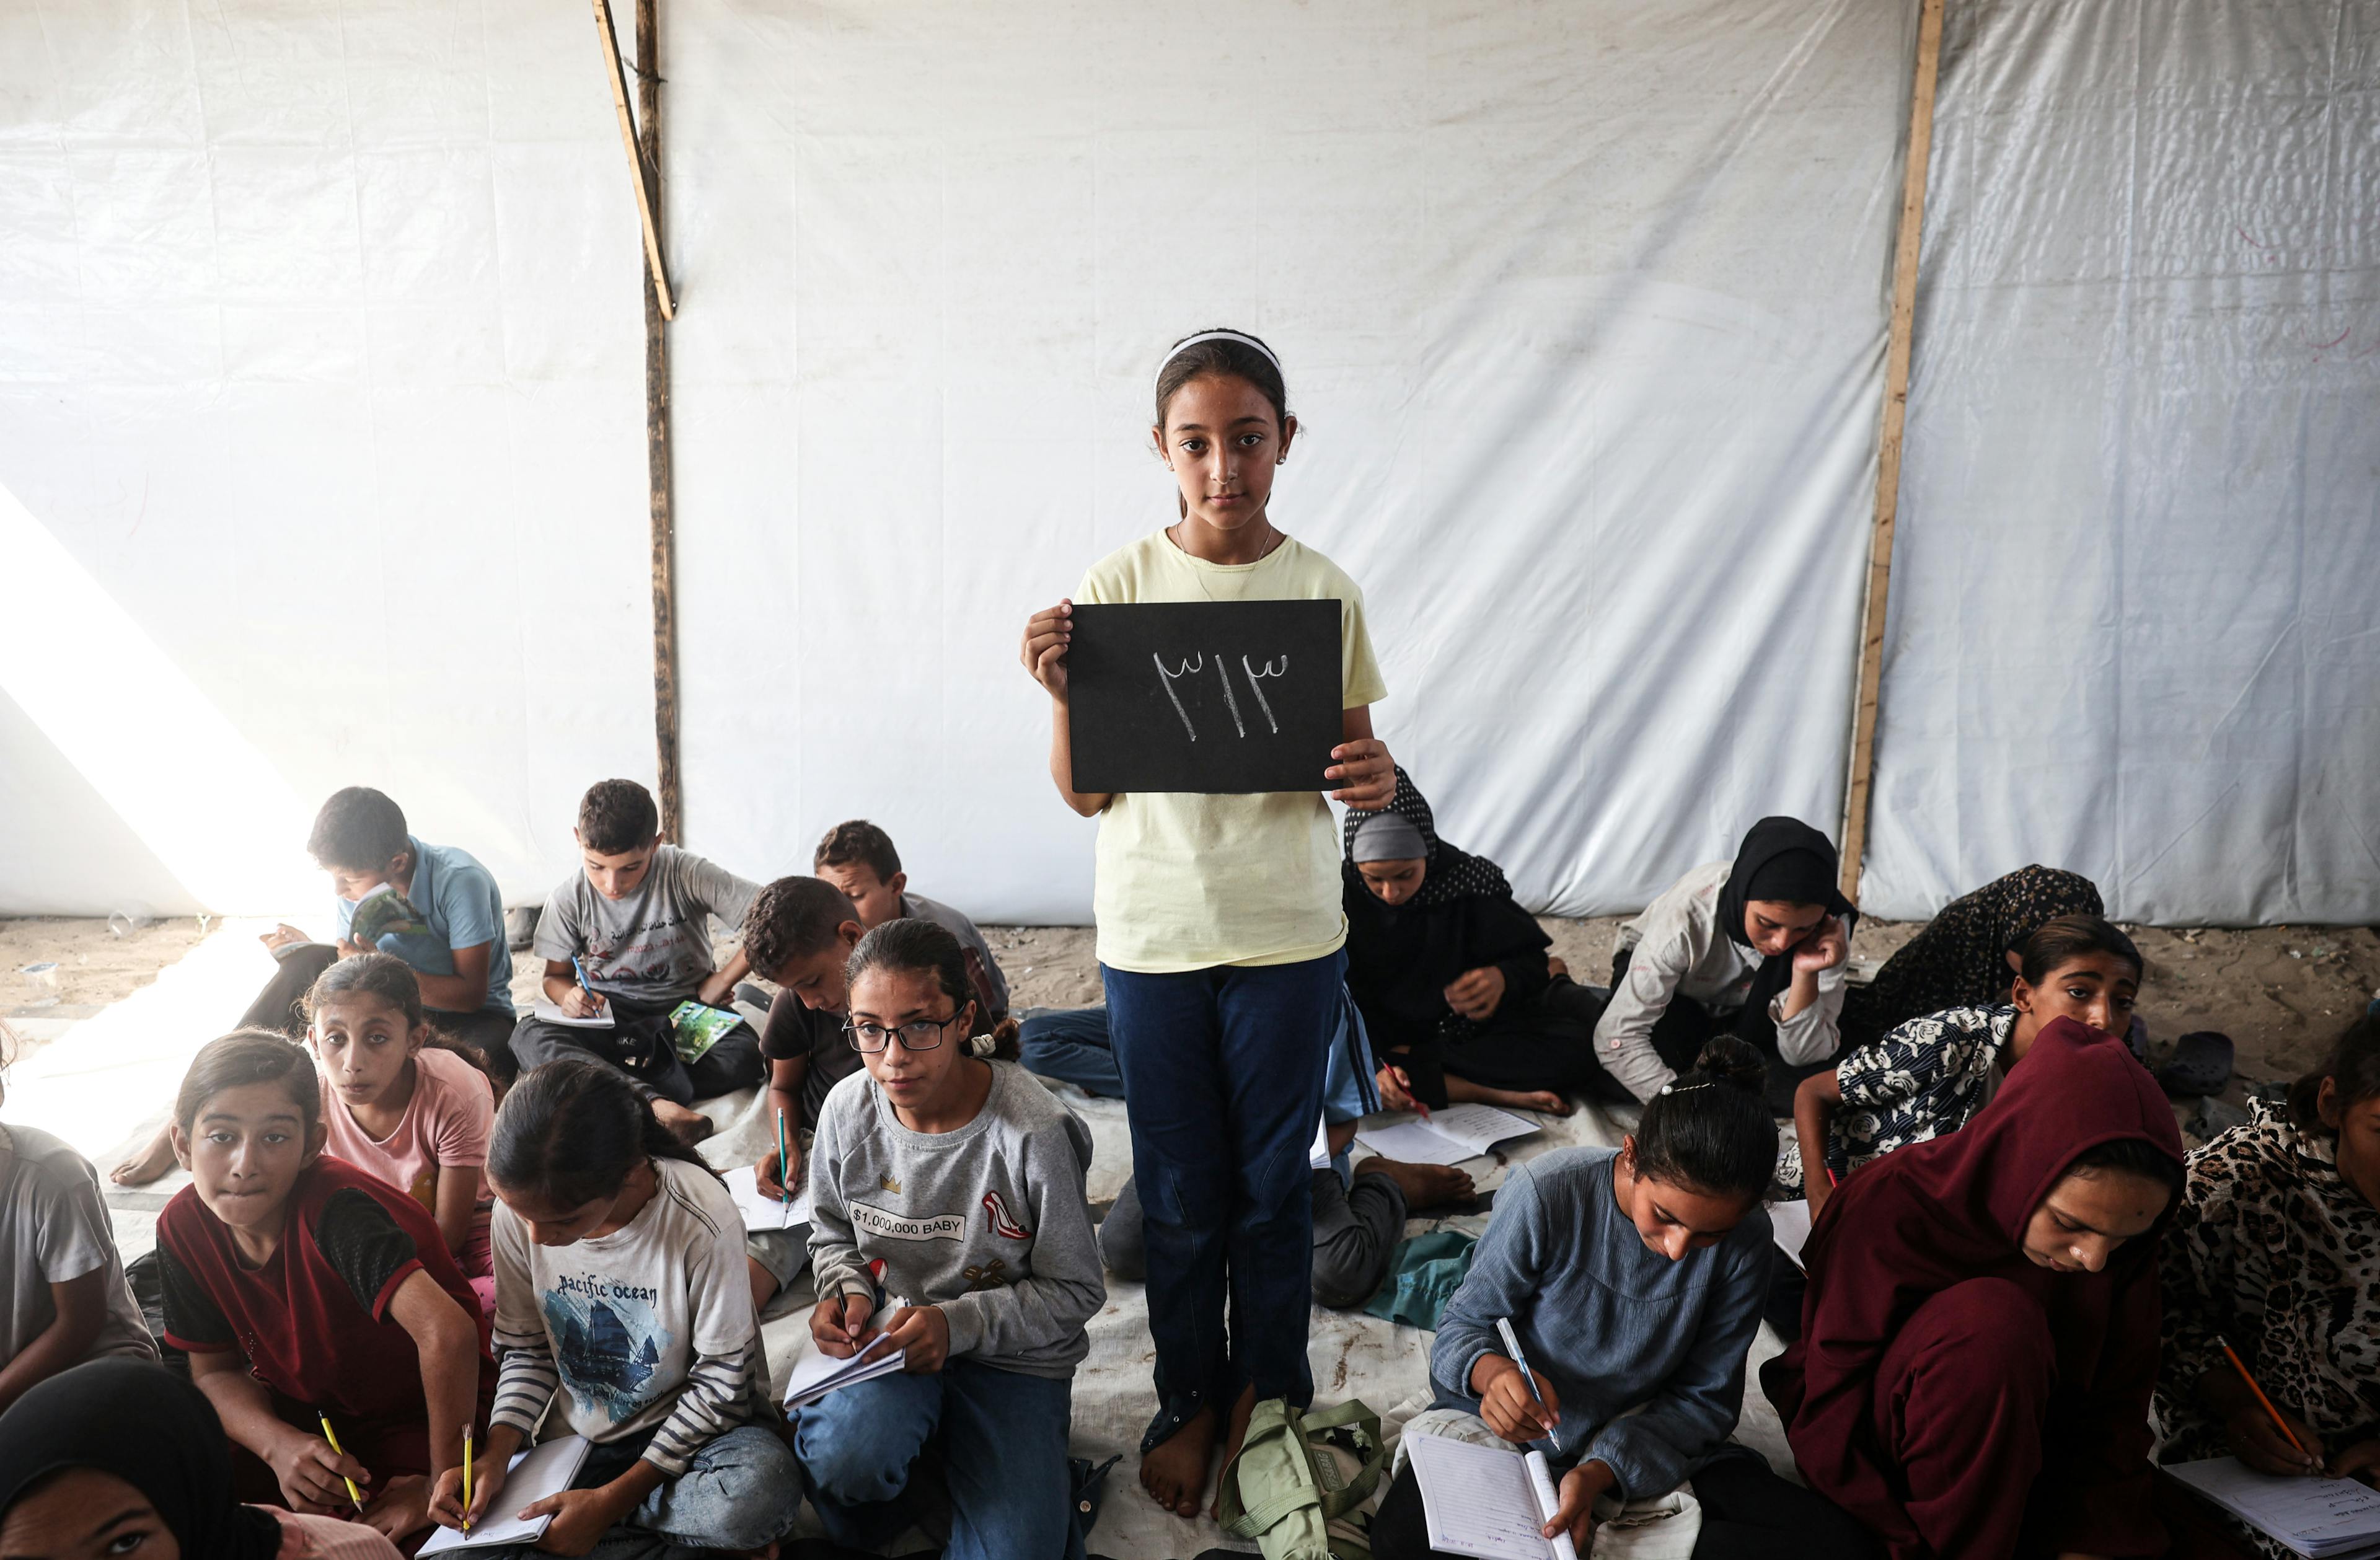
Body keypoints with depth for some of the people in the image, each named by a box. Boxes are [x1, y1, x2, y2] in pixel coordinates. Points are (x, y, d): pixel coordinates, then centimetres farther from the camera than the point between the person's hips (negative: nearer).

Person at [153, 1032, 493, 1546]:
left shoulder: (336, 1210, -32)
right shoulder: (183, 1226, -11)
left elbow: (448, 1332, -43)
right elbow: (215, 1370, 0)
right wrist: (278, 1444, -21)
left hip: (421, 1417, -6)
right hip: (301, 1416, 6)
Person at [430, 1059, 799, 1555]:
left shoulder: (701, 1220, -27)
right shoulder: (519, 1209, -13)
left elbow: (722, 1380, -18)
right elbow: (528, 1350, 3)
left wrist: (611, 1500, -20)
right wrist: (494, 1460, -13)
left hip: (698, 1426, -4)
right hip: (585, 1439, 4)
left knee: (757, 1493, -37)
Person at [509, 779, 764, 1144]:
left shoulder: (685, 874, -12)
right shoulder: (569, 901, -2)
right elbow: (555, 976, 8)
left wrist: (721, 981, -10)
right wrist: (568, 995, -16)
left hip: (684, 1014, -2)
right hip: (608, 1015, 2)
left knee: (747, 1056, -35)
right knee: (529, 1037, -32)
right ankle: (656, 1104, -48)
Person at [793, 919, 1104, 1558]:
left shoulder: (1034, 1133, -21)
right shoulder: (848, 1109, -8)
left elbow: (1076, 1290, -10)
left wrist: (958, 1324, -22)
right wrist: (847, 1290, -10)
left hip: (1014, 1356, -2)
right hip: (885, 1335, 3)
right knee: (844, 1458, -31)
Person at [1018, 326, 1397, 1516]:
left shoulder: (1325, 593, -2)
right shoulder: (1116, 586, -4)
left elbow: (1352, 761, 5)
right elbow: (1085, 794, -3)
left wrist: (1374, 782, -18)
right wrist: (1062, 691, -21)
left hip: (1286, 934, 0)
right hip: (1152, 934, 0)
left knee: (1272, 1185, 12)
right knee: (1180, 1194, 13)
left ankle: (1265, 1398, 35)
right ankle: (1188, 1401, 35)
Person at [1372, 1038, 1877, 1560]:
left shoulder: (1745, 1241, -16)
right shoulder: (1546, 1193, -24)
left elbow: (1704, 1398, -9)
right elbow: (1464, 1324, -11)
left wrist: (1602, 1470, -27)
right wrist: (1492, 1372, -36)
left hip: (1645, 1439, 2)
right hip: (1510, 1423, -2)